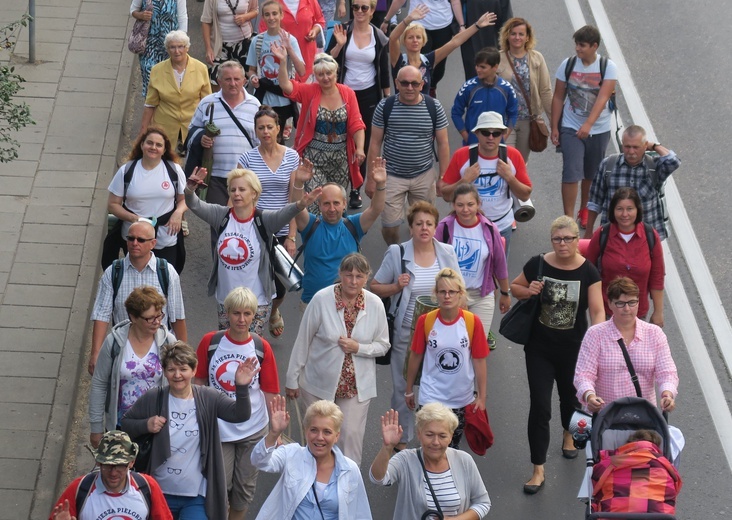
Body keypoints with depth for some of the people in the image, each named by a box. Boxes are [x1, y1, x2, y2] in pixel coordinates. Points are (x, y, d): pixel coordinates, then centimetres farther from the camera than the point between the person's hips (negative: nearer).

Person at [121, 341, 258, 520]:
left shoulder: (208, 399, -5)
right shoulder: (152, 400, -4)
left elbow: (240, 415, -17)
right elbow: (124, 423, 6)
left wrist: (242, 387, -34)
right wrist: (145, 425, -15)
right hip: (159, 493, 2)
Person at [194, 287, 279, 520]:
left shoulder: (262, 348, -6)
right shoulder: (210, 342, -7)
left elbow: (270, 392, -1)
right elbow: (198, 382, 3)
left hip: (253, 430, 1)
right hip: (218, 429, -1)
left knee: (245, 488, 12)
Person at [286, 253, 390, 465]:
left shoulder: (375, 304, -7)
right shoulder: (321, 299, -13)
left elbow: (383, 345, 4)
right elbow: (302, 342, -5)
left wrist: (359, 348, -16)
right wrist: (293, 380, -1)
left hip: (357, 384, 1)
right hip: (319, 383, -1)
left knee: (351, 435, -5)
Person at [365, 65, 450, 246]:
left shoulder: (434, 107, -6)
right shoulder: (385, 107, -7)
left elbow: (443, 144, 0)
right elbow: (375, 143, -2)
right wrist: (371, 178, -3)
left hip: (424, 175, 1)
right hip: (392, 175, 0)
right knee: (389, 225, 2)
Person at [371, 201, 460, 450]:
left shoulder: (447, 253, 0)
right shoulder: (397, 253, -6)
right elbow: (375, 287, 1)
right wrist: (396, 287, -17)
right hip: (406, 333, -1)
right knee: (403, 387, 8)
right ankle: (401, 440, 24)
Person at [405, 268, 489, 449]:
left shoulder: (472, 322, -10)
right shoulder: (425, 321, -10)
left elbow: (479, 361, -4)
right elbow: (416, 356, 2)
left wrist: (481, 396, -1)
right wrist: (409, 390, 10)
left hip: (463, 399, 1)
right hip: (431, 398, -1)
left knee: (453, 448, 17)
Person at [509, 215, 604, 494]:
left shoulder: (588, 272, -12)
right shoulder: (538, 265, -10)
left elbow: (597, 310, -17)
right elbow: (515, 287, 6)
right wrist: (527, 291, -16)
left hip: (573, 348, 1)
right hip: (539, 347, -1)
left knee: (569, 395, 23)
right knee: (539, 406, -4)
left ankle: (569, 434, 57)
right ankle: (538, 470, 4)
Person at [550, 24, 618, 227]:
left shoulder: (608, 67, -11)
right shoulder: (568, 65, -5)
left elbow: (602, 98, -22)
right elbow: (558, 97, 2)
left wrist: (588, 124, -34)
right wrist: (554, 127, -1)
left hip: (599, 130, 0)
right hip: (571, 129, 0)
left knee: (591, 174, 15)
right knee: (571, 173, -11)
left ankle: (584, 210, 37)